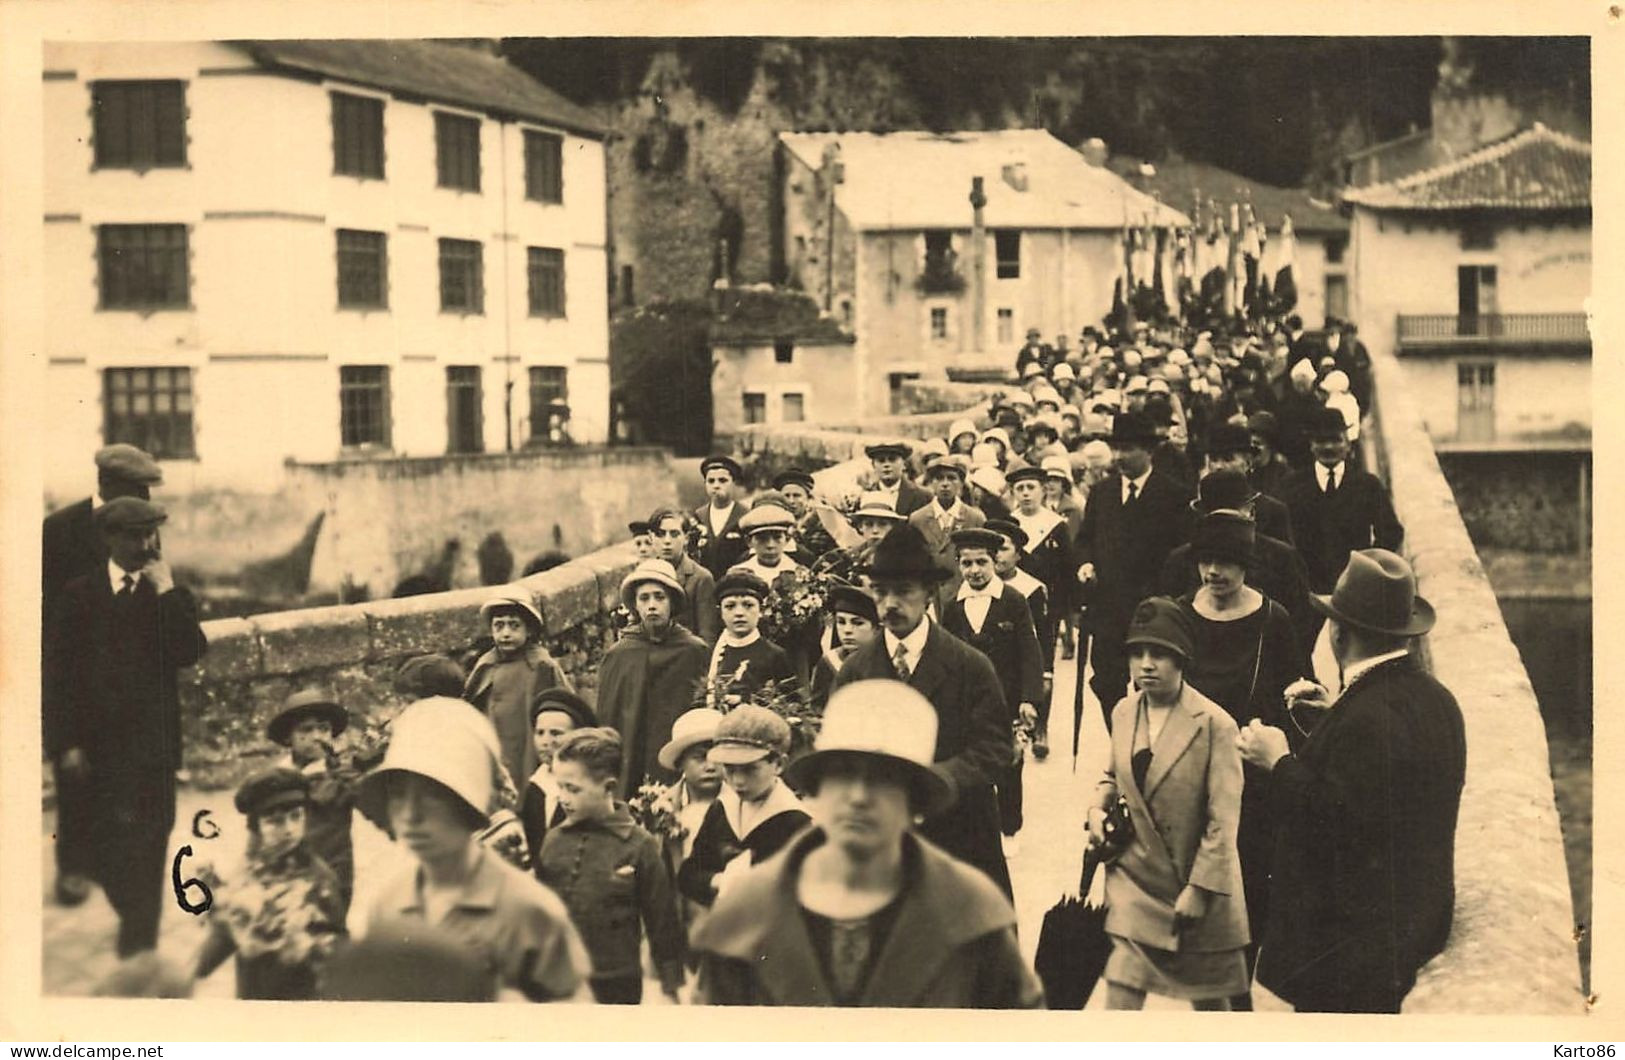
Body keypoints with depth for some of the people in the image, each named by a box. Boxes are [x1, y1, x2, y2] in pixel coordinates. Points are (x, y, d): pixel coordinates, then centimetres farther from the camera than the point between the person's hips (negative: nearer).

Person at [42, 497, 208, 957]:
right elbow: (58, 672, 1)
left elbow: (190, 652, -11)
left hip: (152, 744, 0)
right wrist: (66, 743, -6)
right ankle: (136, 932, 17)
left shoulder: (173, 598, 7)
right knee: (105, 850, 1)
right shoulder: (79, 596, 4)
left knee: (148, 853, 1)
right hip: (99, 744, 0)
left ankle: (139, 953, 10)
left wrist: (165, 591, -12)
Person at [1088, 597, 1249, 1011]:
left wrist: (1199, 890, -17)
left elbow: (1222, 821, -15)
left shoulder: (1214, 724, -16)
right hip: (1135, 880, 4)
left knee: (1209, 1000, 12)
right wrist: (1098, 807, 0)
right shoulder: (1123, 713, 2)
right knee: (1120, 995, -4)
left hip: (1197, 887, -4)